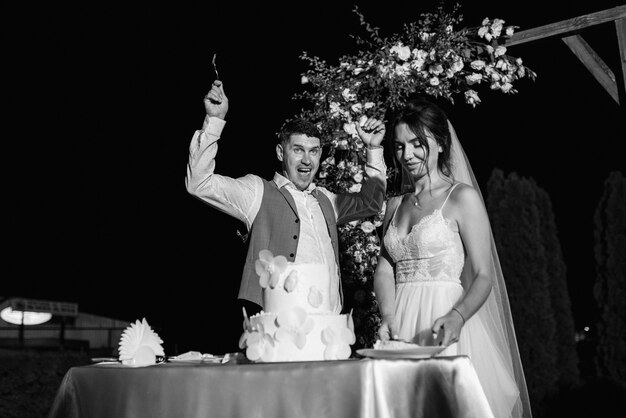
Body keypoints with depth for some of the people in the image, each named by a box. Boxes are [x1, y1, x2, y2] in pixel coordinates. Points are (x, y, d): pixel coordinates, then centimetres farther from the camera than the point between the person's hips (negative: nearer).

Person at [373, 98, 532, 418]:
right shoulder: (394, 205, 14)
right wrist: (389, 317, -13)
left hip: (444, 328, -4)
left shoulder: (462, 197, -2)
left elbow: (483, 276, -6)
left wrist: (457, 316, -24)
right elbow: (384, 269, 5)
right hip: (402, 323, 4)